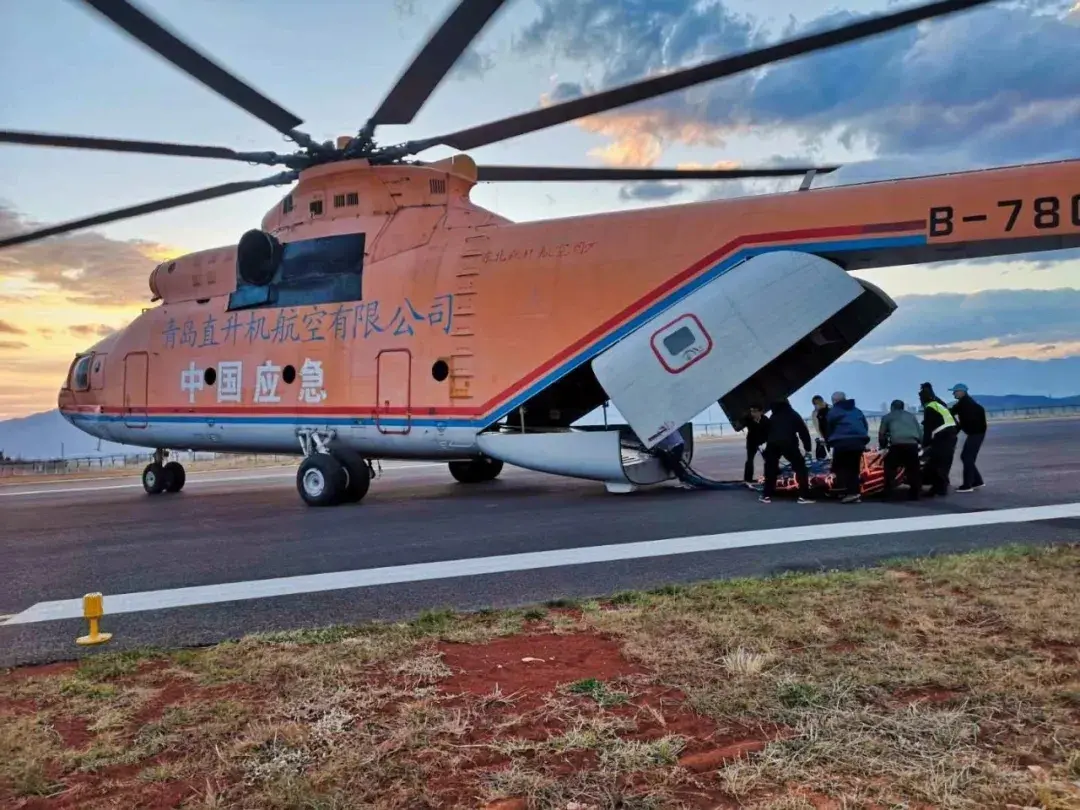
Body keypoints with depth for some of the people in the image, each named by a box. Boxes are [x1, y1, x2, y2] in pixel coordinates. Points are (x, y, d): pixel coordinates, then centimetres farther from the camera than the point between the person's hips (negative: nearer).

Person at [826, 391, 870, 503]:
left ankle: (850, 493, -15)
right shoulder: (857, 411, 24)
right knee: (854, 468, 15)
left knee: (841, 468, 0)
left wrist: (829, 442, 19)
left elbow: (829, 428, 8)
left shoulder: (833, 411, 9)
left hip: (842, 442, -5)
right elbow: (865, 426, 22)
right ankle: (855, 493, 8)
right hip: (858, 442, 5)